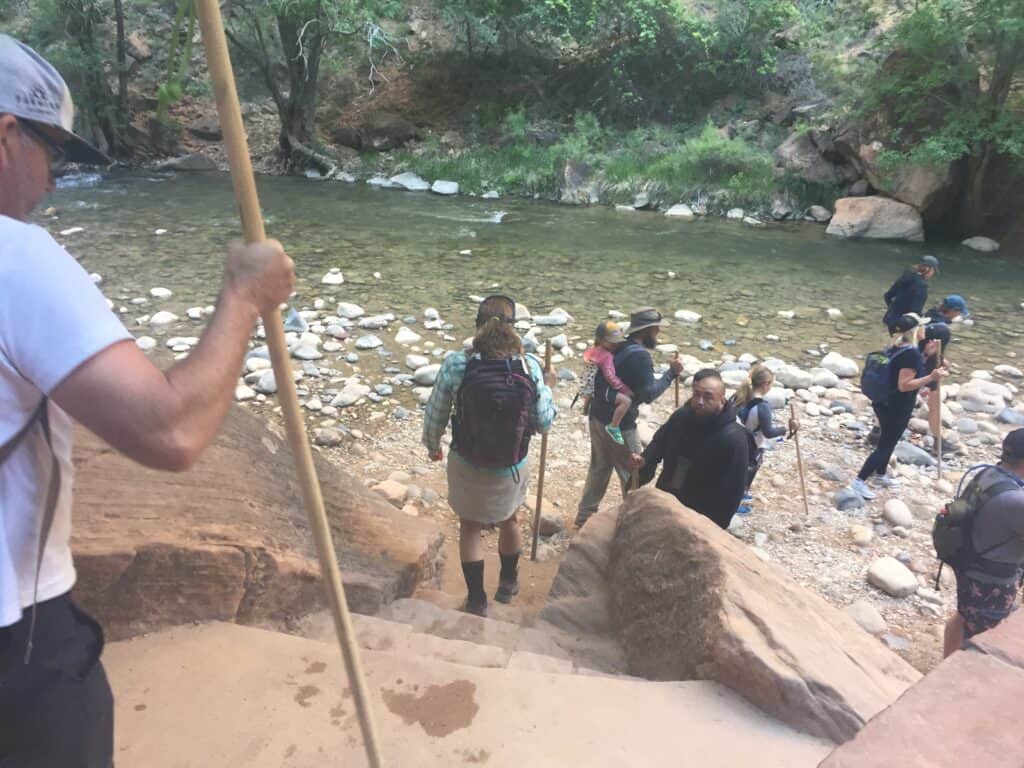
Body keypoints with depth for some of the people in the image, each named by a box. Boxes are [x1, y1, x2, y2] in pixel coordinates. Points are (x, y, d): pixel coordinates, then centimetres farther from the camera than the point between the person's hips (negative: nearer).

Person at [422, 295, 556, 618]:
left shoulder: (455, 365, -18)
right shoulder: (529, 366, -16)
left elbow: (434, 417, -8)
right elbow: (543, 423, -7)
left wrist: (433, 447, 12)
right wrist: (547, 388, 10)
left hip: (466, 467, -1)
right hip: (512, 469, 2)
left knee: (470, 527, 23)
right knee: (509, 520, 29)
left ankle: (476, 600, 34)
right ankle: (508, 584, 51)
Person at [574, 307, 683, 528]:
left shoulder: (617, 348, 9)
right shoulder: (640, 355, -18)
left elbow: (601, 380, 15)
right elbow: (648, 394, -20)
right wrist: (671, 374, -13)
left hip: (598, 417, 9)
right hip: (619, 424, -8)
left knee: (598, 469, 18)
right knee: (633, 476, 8)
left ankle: (584, 518, 26)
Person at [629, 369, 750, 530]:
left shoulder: (733, 439, -25)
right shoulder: (682, 416, -6)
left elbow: (732, 491, -21)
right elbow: (659, 442, 13)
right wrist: (645, 460, -6)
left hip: (699, 518, -6)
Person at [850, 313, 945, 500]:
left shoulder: (898, 347, 4)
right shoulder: (911, 354, -24)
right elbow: (904, 385, -26)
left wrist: (926, 355, 11)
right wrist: (931, 378, -30)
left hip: (885, 403, 9)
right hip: (897, 408, -9)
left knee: (887, 441, 23)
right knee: (886, 445, 1)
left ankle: (880, 476, 38)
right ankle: (859, 481, 1)